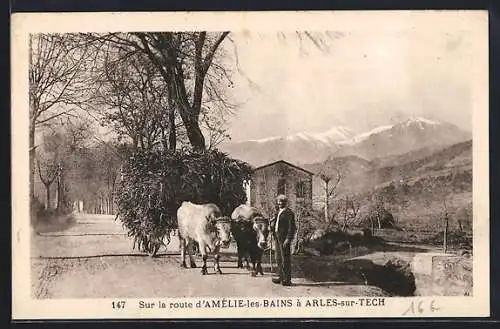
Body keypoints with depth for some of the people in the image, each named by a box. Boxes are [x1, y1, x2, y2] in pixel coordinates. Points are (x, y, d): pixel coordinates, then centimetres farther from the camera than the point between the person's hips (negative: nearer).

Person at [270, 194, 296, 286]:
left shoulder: (289, 213, -10)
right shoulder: (279, 212, 18)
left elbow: (291, 227, -15)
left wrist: (288, 239, -19)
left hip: (284, 238, -10)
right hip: (278, 237, 10)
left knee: (285, 259, -7)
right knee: (279, 258, 15)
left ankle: (287, 279, -3)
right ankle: (281, 277, 25)